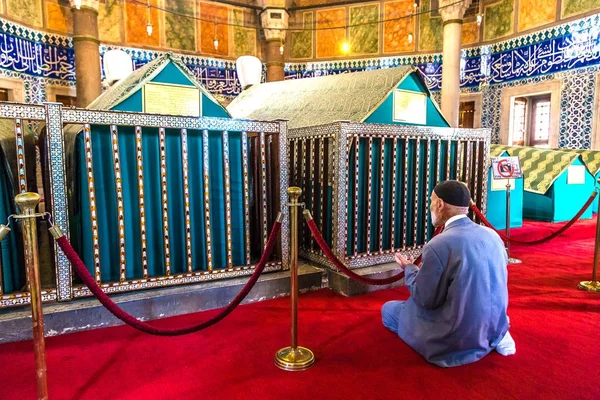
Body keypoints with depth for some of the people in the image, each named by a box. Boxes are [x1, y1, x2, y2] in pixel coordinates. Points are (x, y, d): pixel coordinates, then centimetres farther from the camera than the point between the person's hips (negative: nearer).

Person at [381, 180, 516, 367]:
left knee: (388, 309, 11)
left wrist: (409, 269, 1)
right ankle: (495, 335, 14)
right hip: (494, 327, 7)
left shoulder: (438, 246, -24)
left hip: (457, 339, -6)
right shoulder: (492, 236, -2)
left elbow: (425, 299, -15)